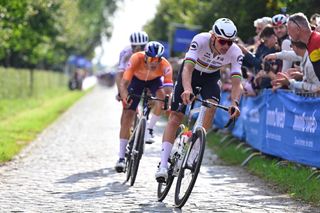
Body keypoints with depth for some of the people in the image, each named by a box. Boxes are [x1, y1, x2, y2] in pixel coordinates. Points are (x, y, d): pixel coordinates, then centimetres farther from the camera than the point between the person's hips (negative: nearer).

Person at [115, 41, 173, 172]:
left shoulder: (165, 66, -36)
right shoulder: (136, 59, -38)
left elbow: (168, 89, -43)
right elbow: (124, 83, -41)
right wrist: (125, 97, -59)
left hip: (154, 81, 1)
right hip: (137, 79, -1)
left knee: (161, 97, -31)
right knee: (128, 115, -12)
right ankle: (121, 158, -9)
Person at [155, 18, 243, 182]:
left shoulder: (235, 53, -29)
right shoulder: (200, 40, -35)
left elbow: (237, 83, -33)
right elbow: (187, 68, -43)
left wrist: (234, 103, -52)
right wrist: (187, 89, -62)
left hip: (210, 77, 2)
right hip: (191, 73, -2)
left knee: (212, 106, -27)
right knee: (175, 117, -9)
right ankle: (163, 165, -12)